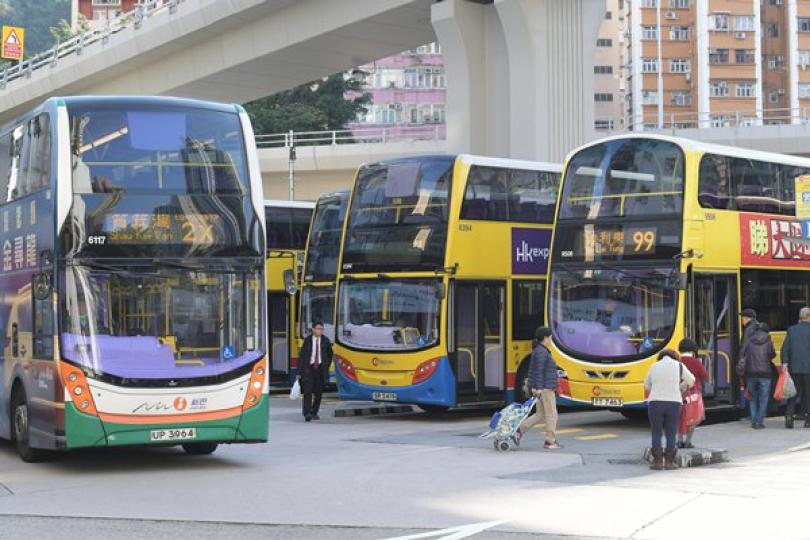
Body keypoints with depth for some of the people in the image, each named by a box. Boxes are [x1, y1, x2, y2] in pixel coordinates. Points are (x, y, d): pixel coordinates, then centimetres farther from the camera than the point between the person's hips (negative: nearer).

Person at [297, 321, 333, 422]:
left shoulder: (325, 341, 3)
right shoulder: (307, 341, -3)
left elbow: (329, 355, 17)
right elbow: (301, 356, -3)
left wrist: (326, 367, 10)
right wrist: (299, 372, -7)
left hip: (320, 369, 3)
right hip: (309, 368, -3)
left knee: (318, 392, 6)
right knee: (308, 391, -13)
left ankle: (314, 413, 19)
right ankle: (307, 413, -18)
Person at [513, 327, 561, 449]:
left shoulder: (538, 351, 16)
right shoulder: (541, 352, -15)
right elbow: (538, 371, -20)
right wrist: (539, 388, -23)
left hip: (541, 389, 10)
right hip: (545, 388, -10)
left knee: (540, 415, 12)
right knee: (551, 415, -2)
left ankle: (519, 431, 7)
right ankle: (550, 442, 3)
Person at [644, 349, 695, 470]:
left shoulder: (654, 366, 8)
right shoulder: (679, 366, 3)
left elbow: (647, 386, 19)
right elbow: (691, 381, 15)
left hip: (655, 402, 1)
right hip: (674, 403, -1)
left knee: (656, 433, 6)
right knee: (671, 434, 6)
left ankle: (658, 461, 2)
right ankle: (669, 461, 5)